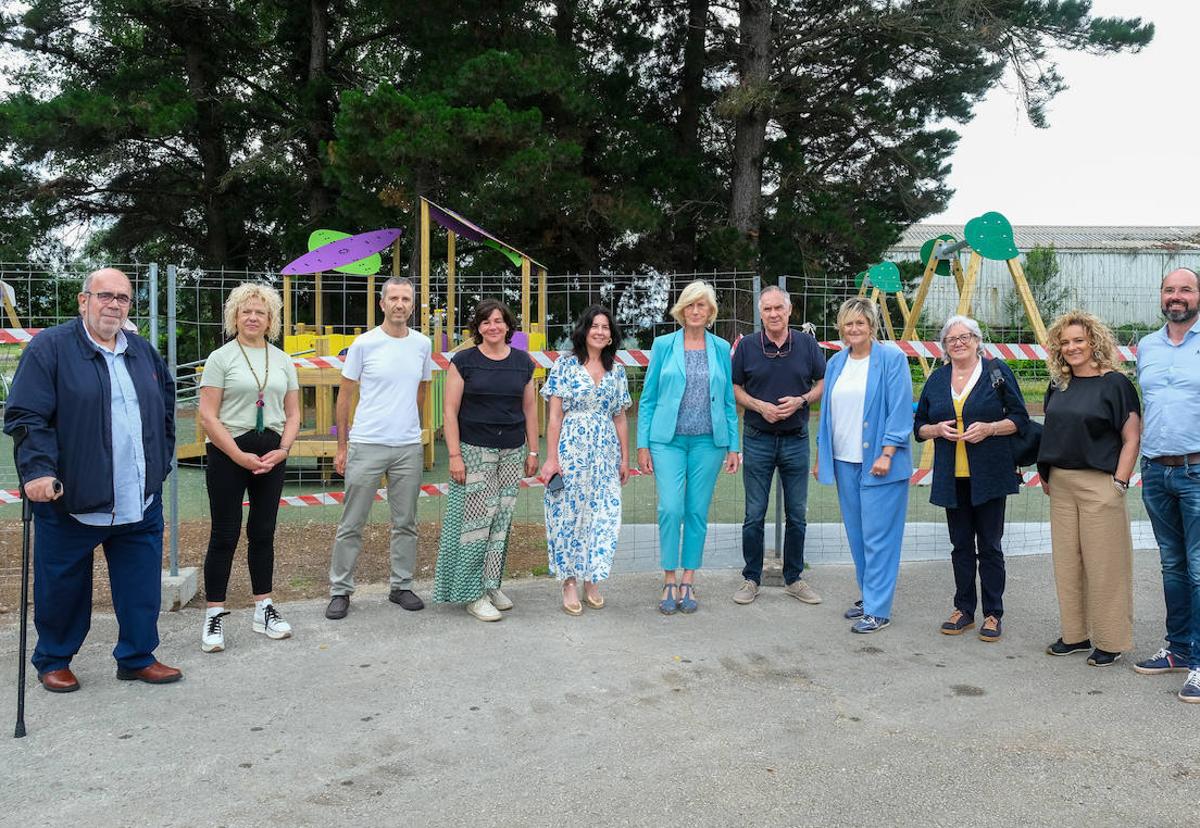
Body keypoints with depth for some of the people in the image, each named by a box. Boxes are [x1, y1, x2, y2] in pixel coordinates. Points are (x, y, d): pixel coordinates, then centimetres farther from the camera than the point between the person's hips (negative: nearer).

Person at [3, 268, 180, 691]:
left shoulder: (143, 352, 12)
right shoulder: (50, 348, -5)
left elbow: (165, 412, 22)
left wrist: (162, 462, 15)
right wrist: (38, 469, -21)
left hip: (140, 500, 5)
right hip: (71, 499, -4)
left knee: (142, 587, 9)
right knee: (62, 588, 10)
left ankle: (138, 658, 24)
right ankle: (53, 661, 29)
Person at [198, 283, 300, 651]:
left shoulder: (282, 361, 11)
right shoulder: (221, 358, -3)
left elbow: (293, 414, 11)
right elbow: (208, 417, -9)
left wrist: (282, 450, -5)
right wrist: (240, 456, -14)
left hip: (271, 455, 4)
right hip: (228, 454, -4)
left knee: (263, 533, 11)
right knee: (224, 535, -1)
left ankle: (264, 610, 20)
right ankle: (214, 617, 8)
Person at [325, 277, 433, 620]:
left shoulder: (422, 344, 5)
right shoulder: (364, 344, -5)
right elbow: (345, 396, 1)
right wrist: (342, 446, 1)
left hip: (408, 447, 3)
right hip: (366, 446, -3)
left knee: (406, 523, 11)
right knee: (352, 524, 3)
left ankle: (401, 585, 24)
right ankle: (340, 590, 14)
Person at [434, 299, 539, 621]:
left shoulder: (523, 362, 8)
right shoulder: (464, 361, -3)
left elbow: (529, 409, 13)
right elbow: (450, 411, -4)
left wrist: (533, 451, 10)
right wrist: (454, 455, -10)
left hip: (512, 452, 4)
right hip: (474, 450, -4)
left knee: (502, 520, 8)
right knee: (476, 519, -5)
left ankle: (491, 585, 21)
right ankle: (472, 594, 5)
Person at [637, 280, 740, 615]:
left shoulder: (721, 348, 8)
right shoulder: (663, 345, 4)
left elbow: (729, 400, 10)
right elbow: (648, 398, 5)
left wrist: (733, 446, 5)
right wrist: (643, 444, -1)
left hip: (708, 441, 2)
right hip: (668, 440, -1)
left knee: (698, 512, 5)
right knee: (671, 508, -10)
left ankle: (688, 583, 16)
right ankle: (669, 582, 4)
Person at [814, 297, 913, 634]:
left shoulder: (891, 358, -6)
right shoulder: (836, 363, 12)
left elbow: (900, 410, -11)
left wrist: (887, 454, -17)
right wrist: (821, 456, 15)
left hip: (879, 462, -6)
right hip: (844, 461, 6)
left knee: (878, 536, -4)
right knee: (856, 534, 12)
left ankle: (878, 609, 3)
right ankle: (869, 596, 24)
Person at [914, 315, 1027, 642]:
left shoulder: (997, 371, 0)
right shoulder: (936, 379, 10)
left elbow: (1020, 418, 0)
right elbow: (919, 426, 14)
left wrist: (990, 428, -16)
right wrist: (937, 429, -7)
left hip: (989, 475, -3)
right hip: (952, 477, 3)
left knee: (989, 546, 2)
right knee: (961, 545, 10)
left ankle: (993, 614, 13)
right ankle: (964, 609, 21)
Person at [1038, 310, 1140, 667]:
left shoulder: (1114, 383, -5)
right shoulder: (1058, 387, 12)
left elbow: (1131, 438, -7)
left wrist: (1119, 482, -13)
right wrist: (1046, 476, 10)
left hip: (1100, 484, -6)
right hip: (1061, 485, 6)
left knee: (1103, 564, 0)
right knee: (1067, 562, 11)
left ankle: (1110, 641, 12)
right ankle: (1074, 634, 23)